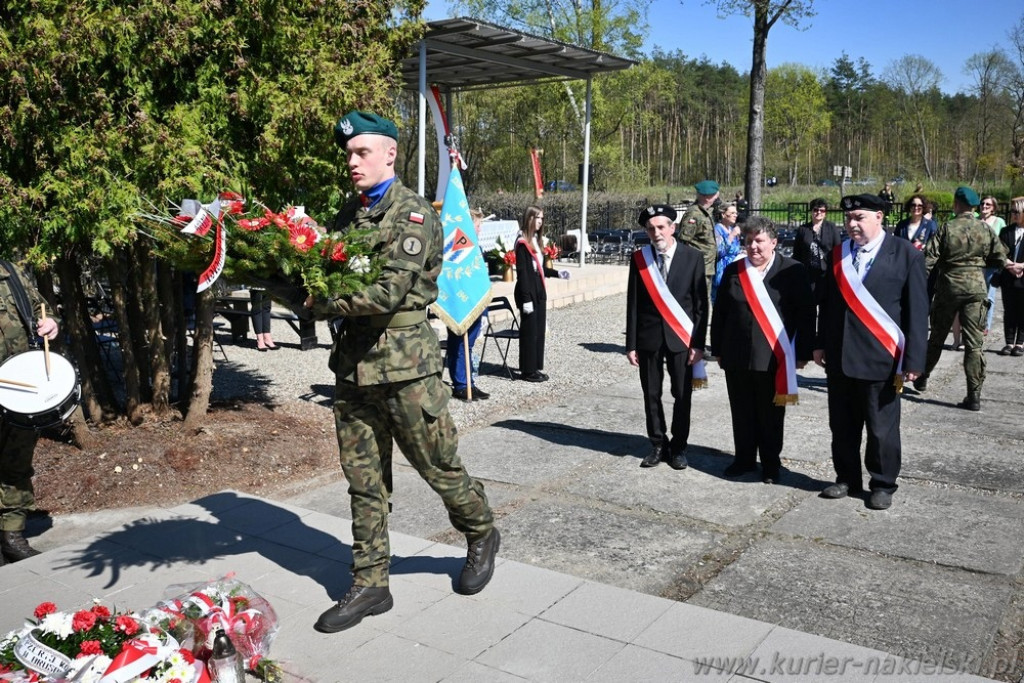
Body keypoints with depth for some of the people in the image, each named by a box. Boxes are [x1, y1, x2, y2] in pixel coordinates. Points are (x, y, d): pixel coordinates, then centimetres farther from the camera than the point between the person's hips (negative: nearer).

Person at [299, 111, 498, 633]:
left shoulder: (413, 214, -9)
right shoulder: (348, 214, 13)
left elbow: (390, 291, -20)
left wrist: (323, 307, -13)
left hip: (404, 360, -6)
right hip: (353, 362, 6)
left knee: (437, 465, 6)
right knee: (363, 480, 10)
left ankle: (482, 535, 34)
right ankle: (369, 585, 22)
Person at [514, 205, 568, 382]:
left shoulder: (537, 240, 14)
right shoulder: (522, 243, -13)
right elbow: (522, 272, -17)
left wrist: (557, 273, 14)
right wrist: (526, 298, -20)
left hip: (539, 291, 9)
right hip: (527, 292, -9)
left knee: (539, 330, 11)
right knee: (529, 331, -3)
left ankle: (535, 368, 20)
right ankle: (527, 370, 6)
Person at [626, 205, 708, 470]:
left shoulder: (693, 257, -4)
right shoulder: (639, 258, -1)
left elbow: (701, 303, -3)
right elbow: (633, 304, 1)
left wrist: (698, 342, -7)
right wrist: (631, 344, -1)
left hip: (681, 337, -1)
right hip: (649, 337, 1)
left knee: (682, 395, 6)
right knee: (652, 395, 8)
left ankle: (678, 447, 21)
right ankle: (658, 445, 22)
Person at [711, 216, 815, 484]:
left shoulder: (792, 270, -4)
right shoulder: (733, 271, 7)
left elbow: (806, 314, -4)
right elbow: (720, 313, 11)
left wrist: (803, 352, -7)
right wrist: (718, 350, 10)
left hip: (774, 357, -3)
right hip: (737, 356, 3)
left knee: (771, 415, 7)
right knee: (742, 412, 12)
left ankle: (771, 463, 22)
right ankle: (744, 459, 27)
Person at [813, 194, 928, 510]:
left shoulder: (906, 255, -5)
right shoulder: (837, 254, 9)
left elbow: (917, 311, -7)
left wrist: (913, 360, -10)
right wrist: (821, 344, 11)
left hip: (881, 359, -4)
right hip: (839, 357, 4)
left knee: (882, 429, 7)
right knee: (842, 426, 13)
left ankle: (883, 485, 23)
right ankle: (847, 478, 28)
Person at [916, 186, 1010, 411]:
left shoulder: (946, 228, -10)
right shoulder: (985, 229, -2)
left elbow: (928, 259, -13)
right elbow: (1000, 259, 4)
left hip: (948, 287, -1)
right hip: (976, 287, 1)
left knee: (937, 337, 15)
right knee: (973, 342, 2)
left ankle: (922, 378, 31)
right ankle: (974, 395, 0)